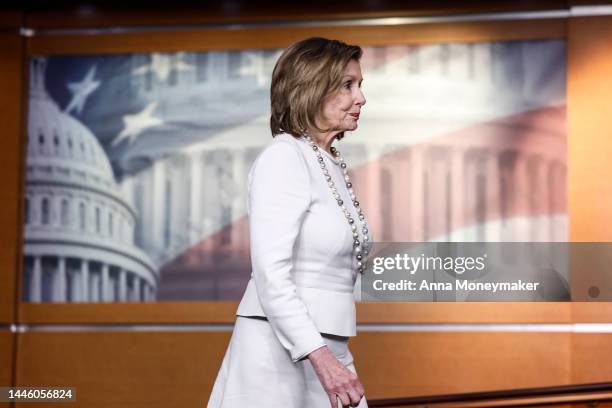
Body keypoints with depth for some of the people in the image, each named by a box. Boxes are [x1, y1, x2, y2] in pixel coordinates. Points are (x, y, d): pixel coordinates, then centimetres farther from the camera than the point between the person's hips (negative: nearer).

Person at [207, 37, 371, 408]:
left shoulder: (336, 166, 14)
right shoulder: (284, 158, -11)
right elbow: (270, 274, -20)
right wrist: (321, 357, -27)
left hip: (324, 350, 8)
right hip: (281, 349, -8)